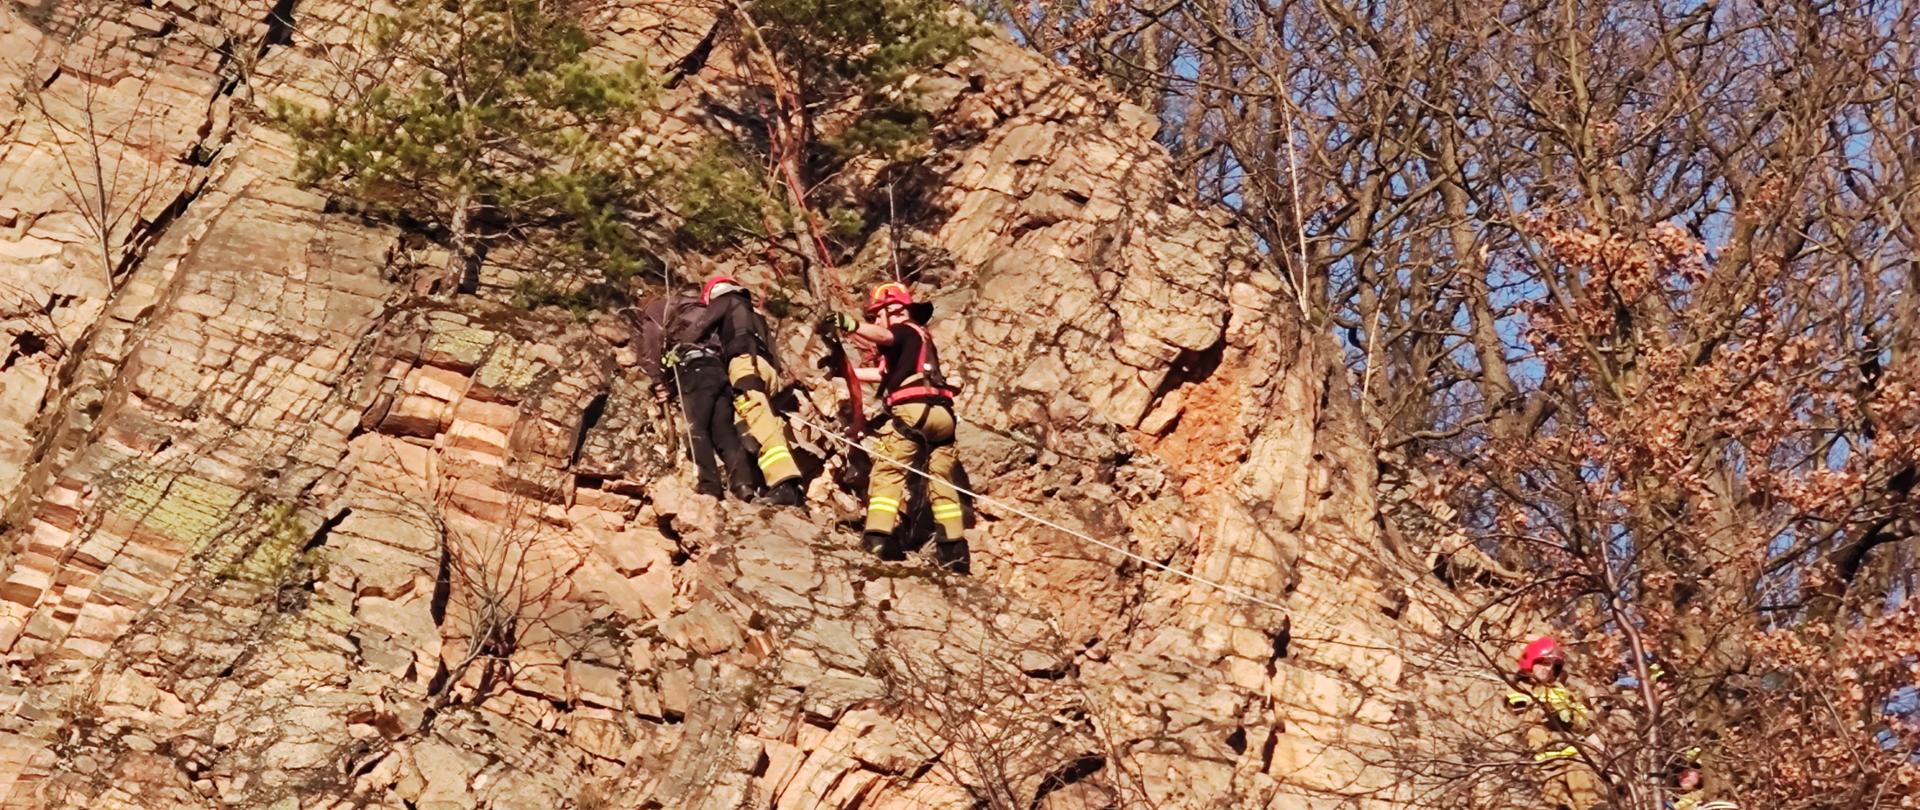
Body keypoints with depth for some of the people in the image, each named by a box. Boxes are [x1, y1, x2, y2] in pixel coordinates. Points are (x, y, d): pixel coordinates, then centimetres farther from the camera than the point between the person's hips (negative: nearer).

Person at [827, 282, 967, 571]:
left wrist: (853, 325, -36)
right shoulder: (922, 337, 33)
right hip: (941, 414, 8)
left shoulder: (904, 330, 8)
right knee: (941, 480, 13)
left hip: (913, 409, -8)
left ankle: (877, 536, -23)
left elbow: (883, 337, -18)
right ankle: (954, 549, 10)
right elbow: (884, 374, 35)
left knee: (887, 470, -9)